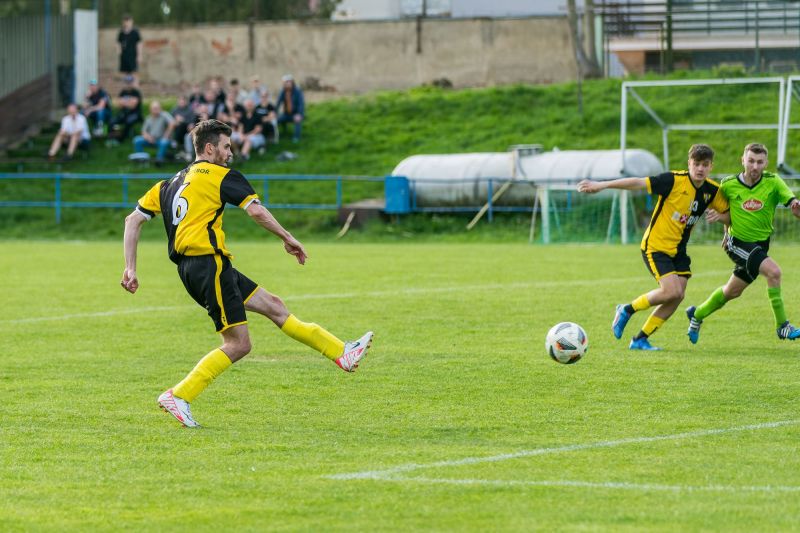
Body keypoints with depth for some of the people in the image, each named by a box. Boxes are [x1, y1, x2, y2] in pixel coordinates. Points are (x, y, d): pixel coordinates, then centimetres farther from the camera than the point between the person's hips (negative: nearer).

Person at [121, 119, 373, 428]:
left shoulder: (170, 184, 21)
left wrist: (130, 268, 16)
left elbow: (133, 220, 18)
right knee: (238, 345, -8)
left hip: (189, 268, 9)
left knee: (273, 306, 12)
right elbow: (256, 210, -12)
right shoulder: (219, 175, -2)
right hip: (208, 263, -9)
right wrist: (288, 239, -1)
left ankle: (342, 353, 14)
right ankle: (178, 396, -10)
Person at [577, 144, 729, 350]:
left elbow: (728, 210, 16)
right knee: (672, 291, -19)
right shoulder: (675, 180, -20)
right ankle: (627, 310, 4)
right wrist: (602, 185, -24)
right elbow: (638, 183, -21)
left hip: (678, 250, 6)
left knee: (677, 297, -4)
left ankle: (640, 339, 9)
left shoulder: (712, 190, -2)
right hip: (655, 246, -6)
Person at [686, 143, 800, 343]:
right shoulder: (728, 185, -11)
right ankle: (782, 326, -19)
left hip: (761, 244, 4)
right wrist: (722, 216, -12)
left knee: (732, 291, 17)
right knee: (773, 271, -27)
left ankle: (697, 314, 43)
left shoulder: (773, 182, -11)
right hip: (737, 242, -4)